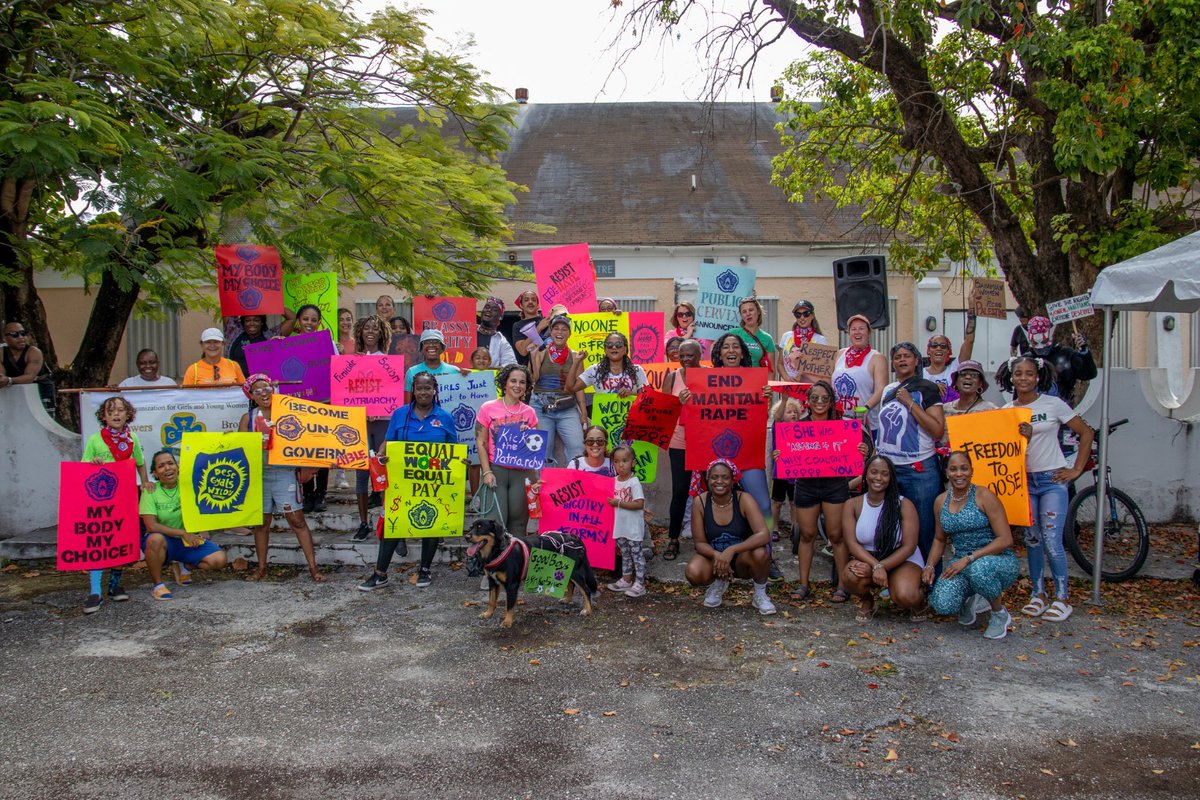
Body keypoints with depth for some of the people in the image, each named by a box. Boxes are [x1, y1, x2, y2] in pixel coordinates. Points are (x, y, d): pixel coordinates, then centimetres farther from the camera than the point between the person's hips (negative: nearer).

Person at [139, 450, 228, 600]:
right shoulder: (150, 491, -11)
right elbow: (151, 526, -18)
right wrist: (183, 533, -21)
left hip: (189, 540, 3)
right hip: (162, 542, -3)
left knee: (220, 560, -18)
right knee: (156, 538, -39)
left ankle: (183, 566, 14)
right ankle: (156, 584, -14)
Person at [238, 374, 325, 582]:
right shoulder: (248, 418, 7)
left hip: (284, 473, -2)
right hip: (258, 473, 2)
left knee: (297, 520, -4)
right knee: (261, 522, 10)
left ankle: (313, 567, -1)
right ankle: (261, 567, 23)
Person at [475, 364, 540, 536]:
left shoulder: (529, 412, 10)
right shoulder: (488, 408, 3)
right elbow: (481, 442, 1)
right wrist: (487, 472, -8)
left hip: (522, 472, 2)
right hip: (496, 470, -2)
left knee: (519, 520, 4)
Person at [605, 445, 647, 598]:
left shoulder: (634, 482, -16)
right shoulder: (614, 481, 5)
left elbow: (639, 504, -24)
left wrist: (618, 503, -23)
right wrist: (609, 501, -1)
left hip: (633, 527, -7)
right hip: (620, 526, 7)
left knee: (636, 554, 0)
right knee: (624, 553, 18)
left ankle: (639, 584, 5)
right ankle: (626, 580, 29)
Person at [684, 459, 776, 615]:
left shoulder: (744, 500, -18)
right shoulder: (700, 502, -13)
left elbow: (764, 535, -29)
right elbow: (699, 542, -9)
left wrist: (731, 550, -39)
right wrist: (717, 555, -30)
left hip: (742, 559, -1)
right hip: (714, 557, 1)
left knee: (760, 553, -35)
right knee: (692, 573, -30)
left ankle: (760, 594, -2)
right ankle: (719, 583, 8)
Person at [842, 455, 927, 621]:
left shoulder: (904, 505, -11)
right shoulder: (852, 505, -5)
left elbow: (909, 546, -13)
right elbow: (852, 543, -13)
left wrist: (882, 566, -24)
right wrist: (875, 566, -29)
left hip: (902, 560, -2)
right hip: (867, 559, 2)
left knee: (905, 596, -33)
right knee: (850, 576, -33)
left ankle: (919, 600, 8)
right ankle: (867, 601, 4)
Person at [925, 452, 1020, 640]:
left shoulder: (983, 496, -10)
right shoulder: (941, 501, 6)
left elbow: (1005, 540, -15)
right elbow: (940, 539, 18)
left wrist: (969, 558, -21)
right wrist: (930, 565, 0)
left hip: (999, 562, -4)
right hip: (962, 564, 4)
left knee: (979, 568, -41)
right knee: (942, 604, -26)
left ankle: (1000, 614, -7)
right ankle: (971, 600, 13)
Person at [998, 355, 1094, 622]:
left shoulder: (1053, 404, -4)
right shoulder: (1007, 411, 5)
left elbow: (1086, 432, 1)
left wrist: (1076, 470, -3)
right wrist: (1022, 437, -18)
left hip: (1052, 480, -4)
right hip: (1024, 481, 4)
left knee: (1051, 541, -9)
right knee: (1032, 540, 9)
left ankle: (1062, 598, 4)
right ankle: (1038, 594, 20)